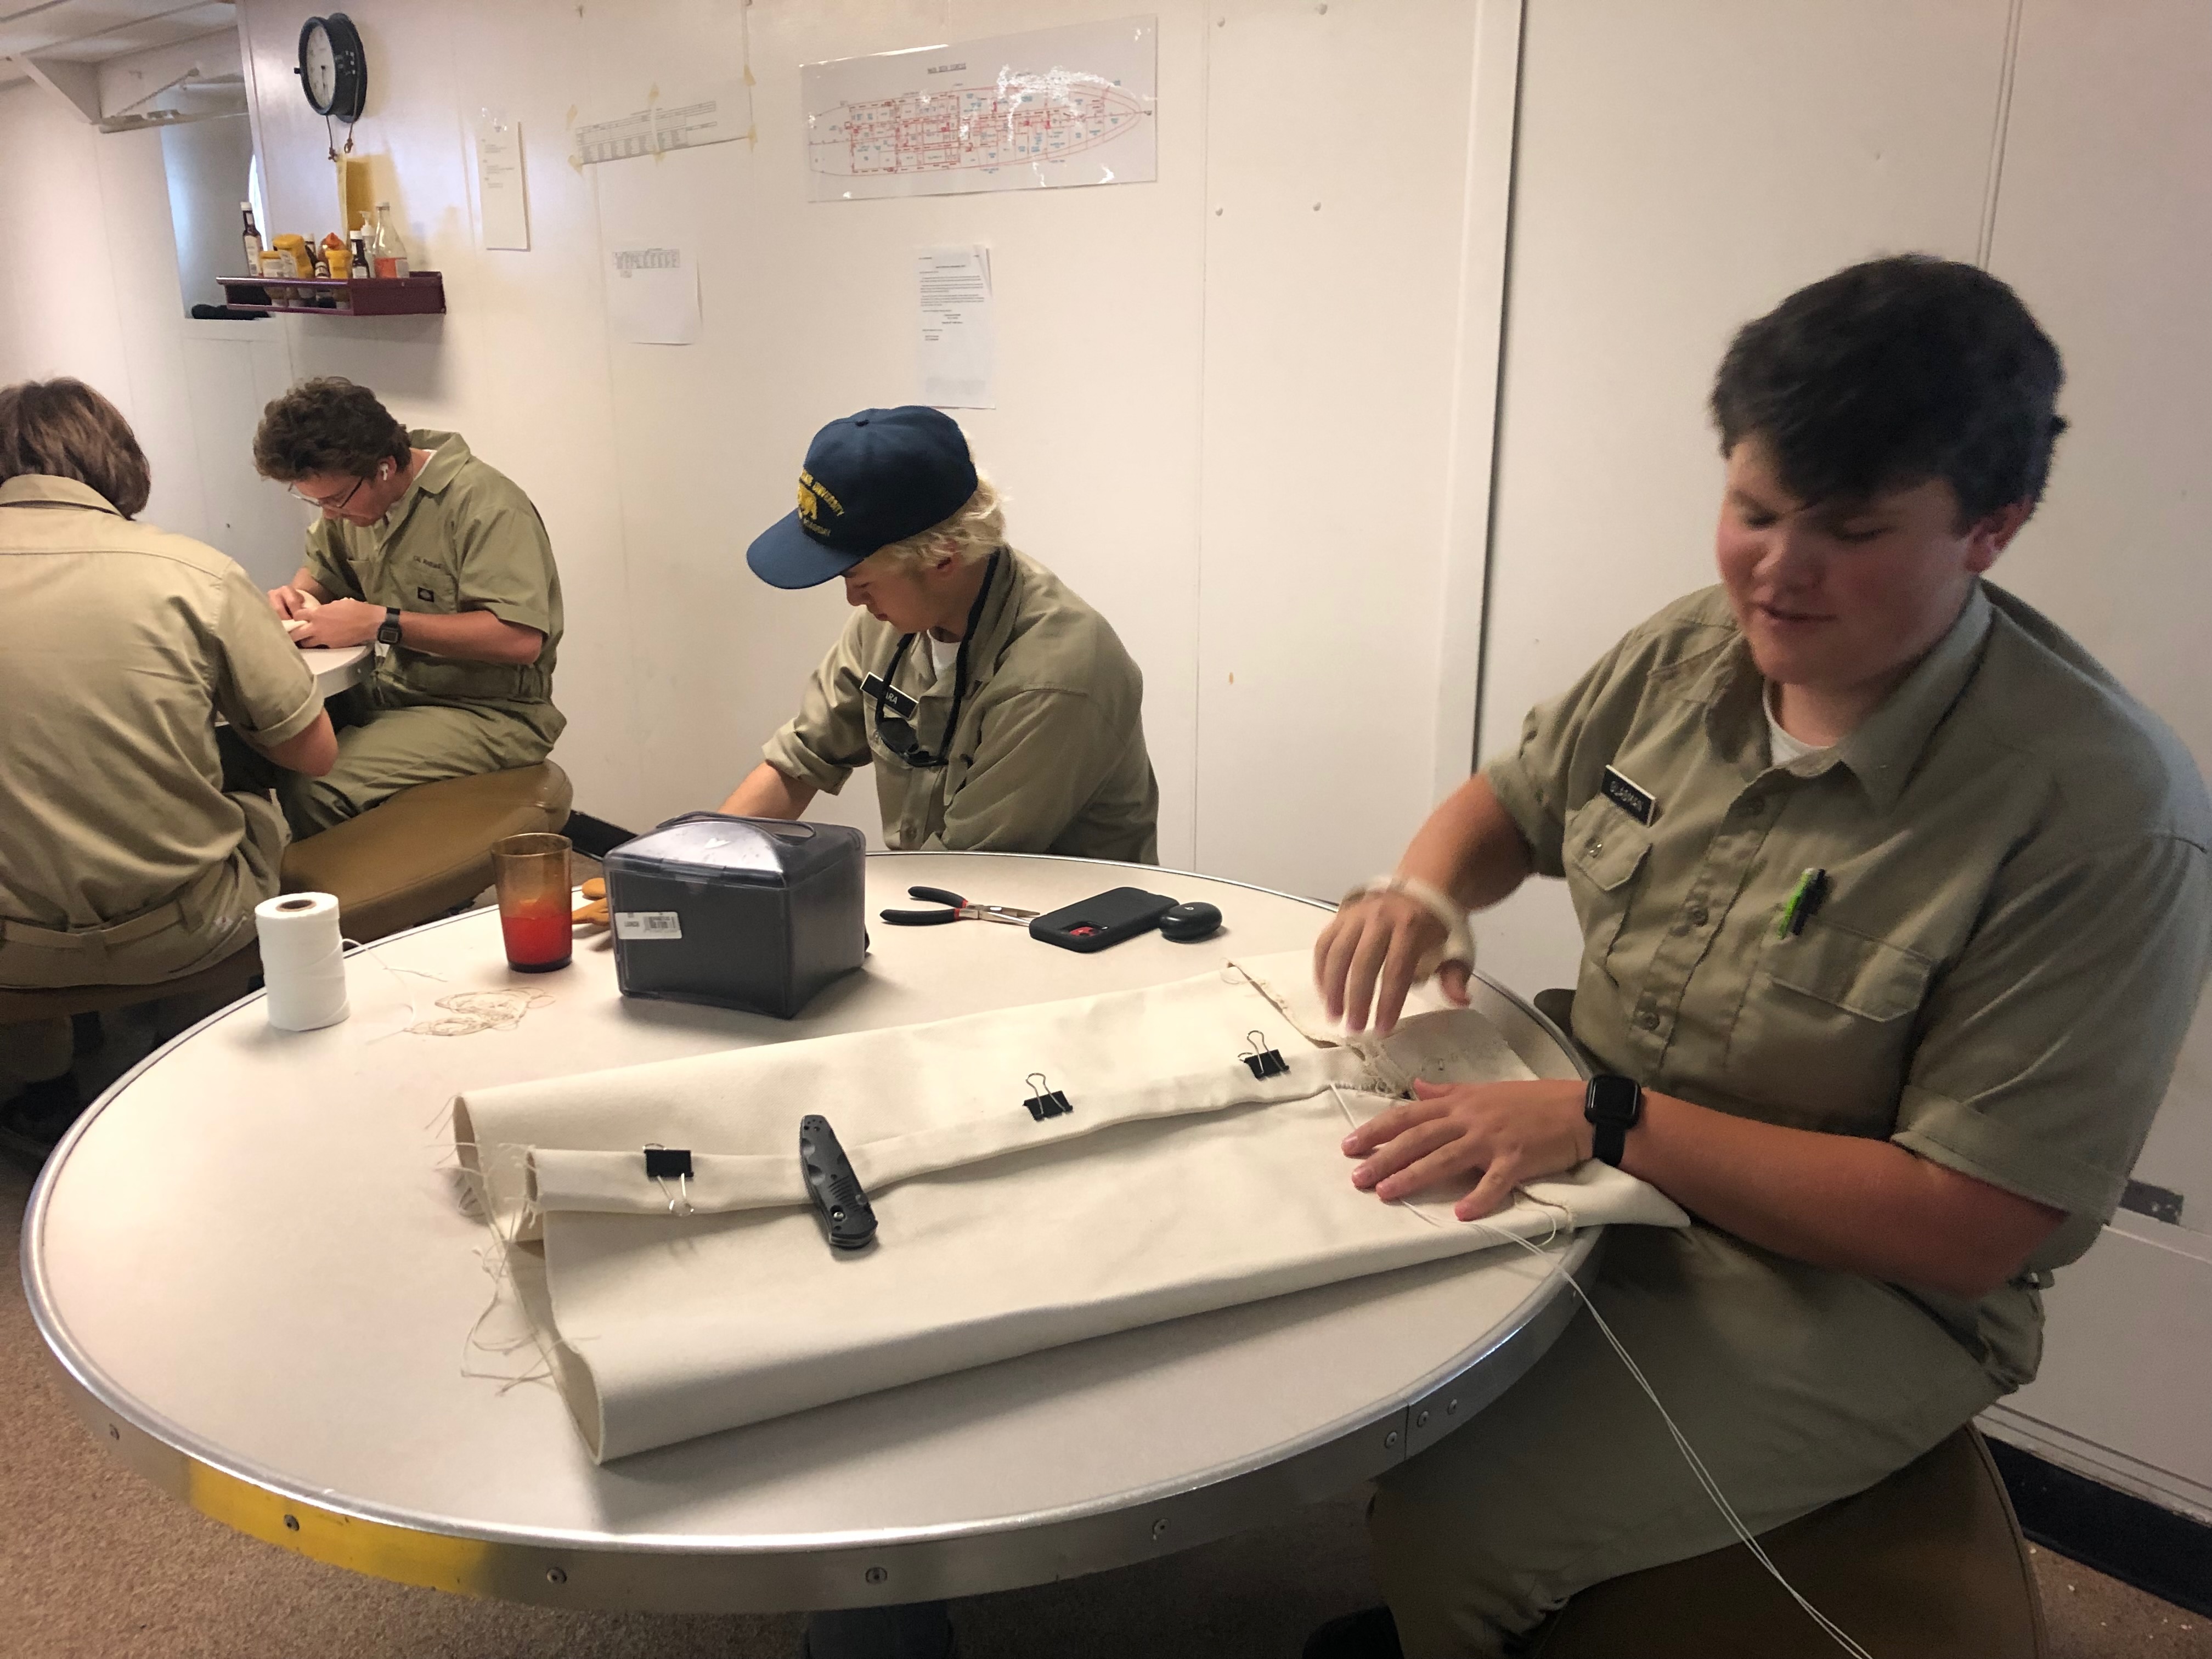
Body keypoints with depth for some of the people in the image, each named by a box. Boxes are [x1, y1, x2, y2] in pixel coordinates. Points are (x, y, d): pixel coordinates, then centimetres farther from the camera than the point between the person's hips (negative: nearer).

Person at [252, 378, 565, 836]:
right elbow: (321, 569, 27)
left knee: (313, 789, -28)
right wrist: (298, 596, 1)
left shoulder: (485, 505, -18)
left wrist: (381, 623, -27)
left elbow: (521, 639, -28)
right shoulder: (349, 493, 8)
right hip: (390, 692, 8)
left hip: (487, 712, -8)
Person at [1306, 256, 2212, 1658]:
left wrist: (1606, 1120, -27)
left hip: (1845, 1282, -6)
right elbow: (1516, 801, 14)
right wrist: (1423, 891, -10)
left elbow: (1971, 1227, -22)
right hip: (1592, 1164, 6)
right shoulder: (1687, 655, -4)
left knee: (1445, 1526, -23)